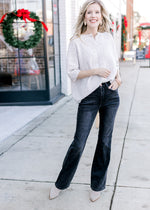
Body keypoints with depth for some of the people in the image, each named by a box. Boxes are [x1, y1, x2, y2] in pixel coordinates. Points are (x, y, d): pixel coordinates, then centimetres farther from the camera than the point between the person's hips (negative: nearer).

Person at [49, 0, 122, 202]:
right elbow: (72, 72, -6)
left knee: (105, 141, 9)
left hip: (110, 93, 4)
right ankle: (61, 183, 21)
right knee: (78, 143, -1)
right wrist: (95, 71, -18)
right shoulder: (77, 41, -2)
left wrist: (118, 77, 0)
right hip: (89, 96, -3)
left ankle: (97, 185, 26)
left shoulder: (108, 37, 9)